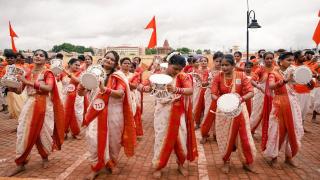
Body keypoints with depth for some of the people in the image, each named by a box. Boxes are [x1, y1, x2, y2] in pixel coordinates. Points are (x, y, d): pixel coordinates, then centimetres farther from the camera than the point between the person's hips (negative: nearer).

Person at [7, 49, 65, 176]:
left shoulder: (47, 73, -3)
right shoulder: (28, 73, 10)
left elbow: (49, 88, -22)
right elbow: (19, 91, 11)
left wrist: (29, 82, -22)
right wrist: (12, 88, -11)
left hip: (44, 106, -4)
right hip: (29, 104, 4)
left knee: (43, 132, 6)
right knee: (24, 132, 1)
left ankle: (45, 157, 30)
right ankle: (21, 164, 14)